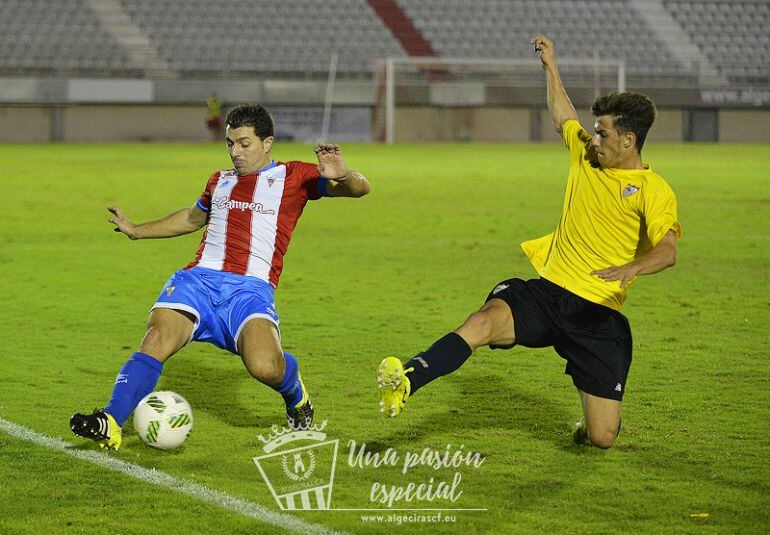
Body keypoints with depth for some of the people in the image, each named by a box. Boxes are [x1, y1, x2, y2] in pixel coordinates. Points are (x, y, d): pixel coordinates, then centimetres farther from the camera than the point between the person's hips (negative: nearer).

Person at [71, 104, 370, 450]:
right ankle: (110, 424, -33)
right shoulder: (219, 181, 26)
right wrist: (136, 230, 44)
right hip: (199, 279, 4)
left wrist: (342, 176, -23)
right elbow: (194, 216, 45)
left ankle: (295, 395, 9)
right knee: (156, 341, -25)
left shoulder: (293, 176, 10)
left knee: (264, 367, -28)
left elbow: (359, 188, 1)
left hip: (251, 289, -4)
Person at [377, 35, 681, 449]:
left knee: (601, 438, -4)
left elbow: (667, 249, -20)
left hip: (597, 314, -4)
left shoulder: (654, 190, -4)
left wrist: (634, 267, -39)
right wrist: (550, 66, 38)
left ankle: (598, 411, 33)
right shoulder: (587, 155, 14)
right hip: (546, 292, 4)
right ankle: (405, 382, -46)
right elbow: (562, 117, 34)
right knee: (483, 322, -31)